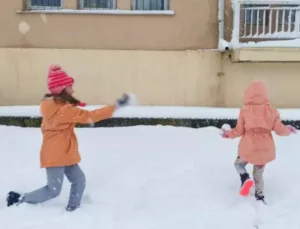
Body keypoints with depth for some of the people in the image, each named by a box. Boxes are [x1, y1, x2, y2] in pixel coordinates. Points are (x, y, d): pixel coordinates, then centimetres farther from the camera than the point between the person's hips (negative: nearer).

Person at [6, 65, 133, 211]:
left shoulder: (53, 106, 7)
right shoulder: (63, 108, -24)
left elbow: (45, 127, 14)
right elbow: (89, 116, -25)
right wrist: (116, 106, -24)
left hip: (64, 154, 10)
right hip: (55, 155, -10)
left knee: (79, 181, 10)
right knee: (53, 190, 2)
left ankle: (72, 209, 21)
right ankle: (20, 199, 18)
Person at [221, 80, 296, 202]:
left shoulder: (244, 111, -9)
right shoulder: (272, 111, -5)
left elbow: (239, 131, -5)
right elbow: (280, 130, -2)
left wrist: (228, 134, 14)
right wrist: (288, 130, 20)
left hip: (248, 149, -2)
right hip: (265, 150, 2)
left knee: (238, 163, 25)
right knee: (258, 174, 23)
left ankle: (245, 178, -3)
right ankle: (260, 196, 30)